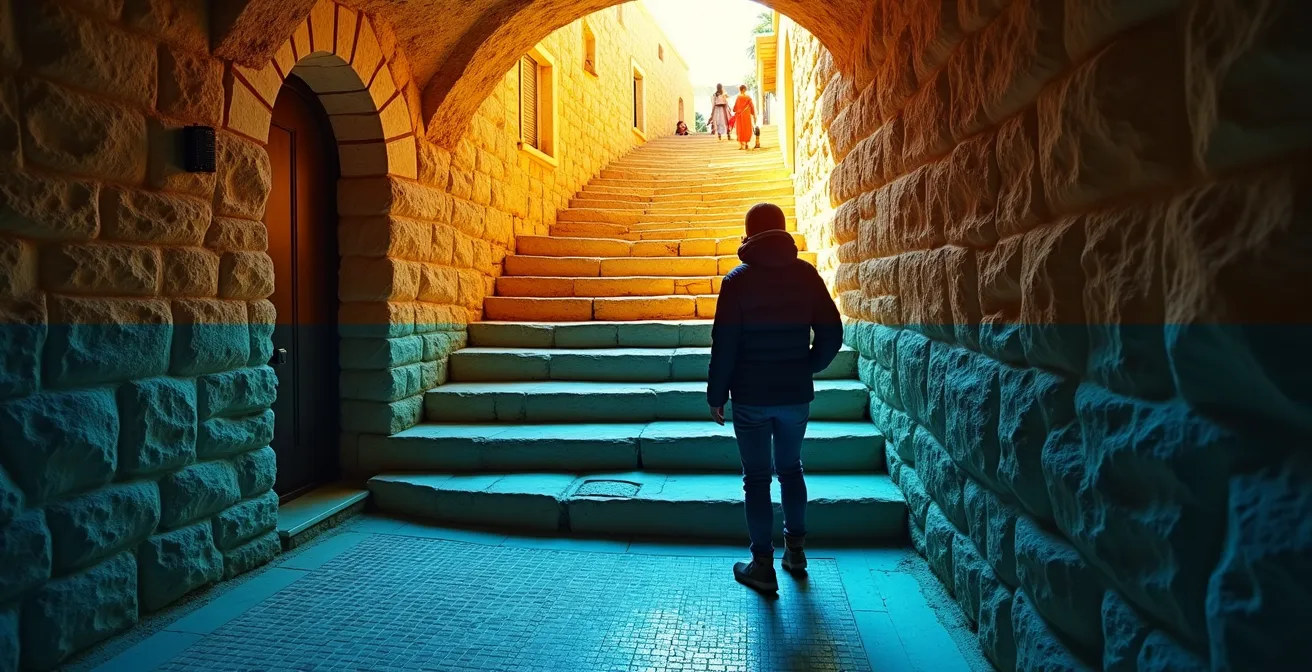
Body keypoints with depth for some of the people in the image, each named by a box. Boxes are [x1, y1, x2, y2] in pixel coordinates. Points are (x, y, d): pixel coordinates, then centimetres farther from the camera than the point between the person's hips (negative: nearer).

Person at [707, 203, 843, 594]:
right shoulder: (807, 275, 0)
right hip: (796, 395, 3)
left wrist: (716, 394, -1)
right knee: (791, 469, 21)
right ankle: (795, 549, 29)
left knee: (756, 477, 6)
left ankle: (763, 565, 10)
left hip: (750, 397, -3)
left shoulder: (738, 280, -9)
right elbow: (832, 335, -1)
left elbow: (724, 345, -11)